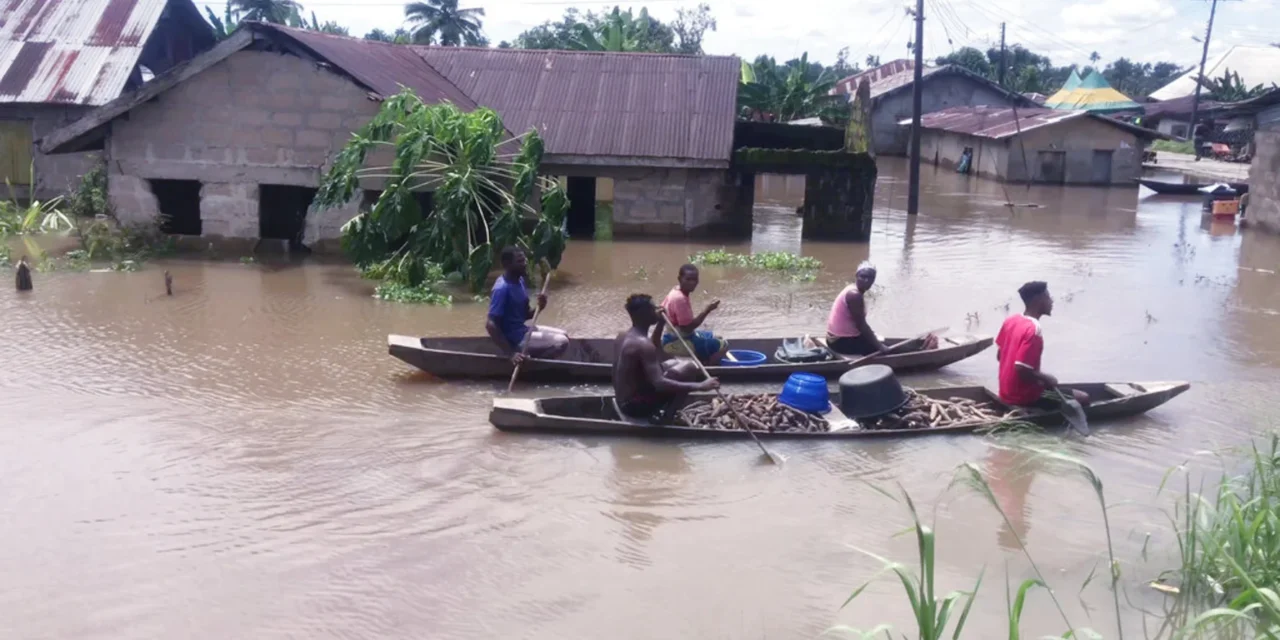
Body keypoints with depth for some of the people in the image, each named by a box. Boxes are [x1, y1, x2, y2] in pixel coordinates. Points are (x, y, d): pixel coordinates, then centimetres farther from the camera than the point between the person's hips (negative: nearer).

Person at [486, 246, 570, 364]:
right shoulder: (502, 289, -24)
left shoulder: (519, 281, 5)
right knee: (561, 343, -13)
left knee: (563, 336, 17)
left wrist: (539, 307, -9)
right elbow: (490, 324, -28)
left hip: (523, 331, 10)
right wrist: (511, 353, -31)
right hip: (515, 340, -10)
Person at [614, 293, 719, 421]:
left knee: (676, 363, 20)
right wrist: (699, 386, -33)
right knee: (689, 367, -13)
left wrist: (661, 324, 14)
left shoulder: (623, 336, 7)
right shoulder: (642, 343, -23)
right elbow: (659, 383, -32)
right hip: (636, 405, -10)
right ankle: (664, 415, -6)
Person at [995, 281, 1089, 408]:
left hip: (1007, 393, 9)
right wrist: (1046, 378, -11)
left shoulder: (1010, 321, 3)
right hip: (1024, 396, -9)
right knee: (1082, 398, 0)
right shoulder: (1033, 330, -23)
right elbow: (1021, 370, -28)